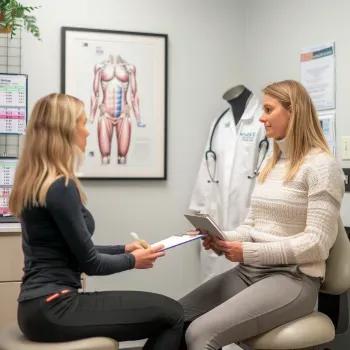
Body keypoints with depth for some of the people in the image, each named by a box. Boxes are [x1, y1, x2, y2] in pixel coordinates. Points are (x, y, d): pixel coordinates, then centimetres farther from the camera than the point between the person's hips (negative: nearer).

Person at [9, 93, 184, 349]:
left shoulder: (36, 182, 11)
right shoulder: (60, 186, -18)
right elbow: (90, 263, -13)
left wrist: (124, 249, 16)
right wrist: (132, 260, 4)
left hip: (43, 304, 10)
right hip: (54, 309, -10)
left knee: (164, 311, 16)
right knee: (171, 314, -7)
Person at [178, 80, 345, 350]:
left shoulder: (322, 165, -9)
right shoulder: (270, 164, 16)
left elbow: (317, 243, -16)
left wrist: (249, 251, -20)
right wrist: (222, 240, -4)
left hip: (293, 278, -7)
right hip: (248, 271, 8)